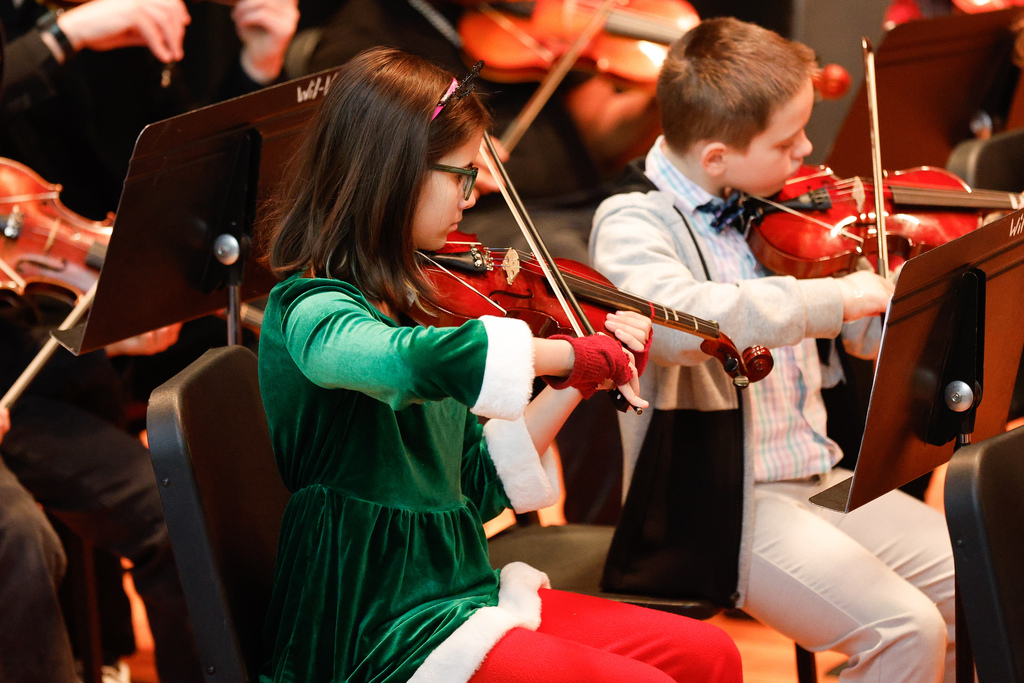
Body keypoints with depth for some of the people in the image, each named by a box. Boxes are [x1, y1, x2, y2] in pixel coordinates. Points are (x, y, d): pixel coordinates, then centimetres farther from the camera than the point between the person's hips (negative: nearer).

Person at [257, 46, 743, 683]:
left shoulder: (403, 301, 10)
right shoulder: (308, 312, -16)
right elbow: (421, 360, -40)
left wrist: (583, 382, 7)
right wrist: (577, 355, -27)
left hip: (459, 594, 9)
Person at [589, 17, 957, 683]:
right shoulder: (633, 223, -12)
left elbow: (877, 331, 18)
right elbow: (678, 320, -35)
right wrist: (835, 296, -33)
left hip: (821, 479, 7)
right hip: (721, 506, -7)